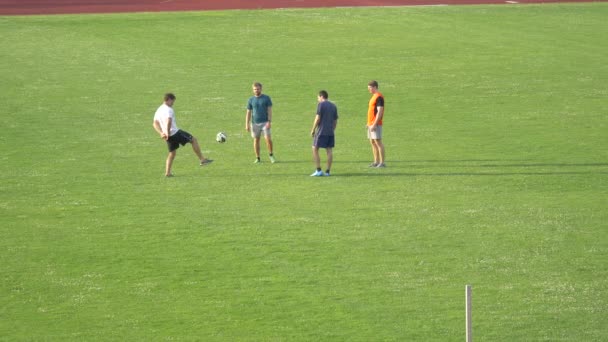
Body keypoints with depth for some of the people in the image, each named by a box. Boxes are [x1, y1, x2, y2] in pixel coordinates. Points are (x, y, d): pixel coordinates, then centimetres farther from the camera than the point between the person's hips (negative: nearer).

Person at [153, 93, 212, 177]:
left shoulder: (158, 110, 14)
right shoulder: (168, 110, -14)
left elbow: (155, 123, 16)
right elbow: (168, 121, -30)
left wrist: (161, 133, 8)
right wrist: (168, 133, -22)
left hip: (169, 136, 8)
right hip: (175, 133, -8)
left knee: (172, 153, 18)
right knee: (193, 140, 5)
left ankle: (167, 172, 11)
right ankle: (202, 160, 6)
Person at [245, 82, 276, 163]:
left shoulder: (266, 98, 2)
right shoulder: (251, 100, 7)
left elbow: (270, 110, -1)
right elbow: (248, 113, 8)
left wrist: (269, 122, -11)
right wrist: (247, 124, 1)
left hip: (265, 122, -2)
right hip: (255, 123, 2)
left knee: (268, 139, -12)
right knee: (256, 140, 3)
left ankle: (271, 155, 6)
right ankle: (257, 158, 11)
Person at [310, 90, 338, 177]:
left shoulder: (321, 104, -6)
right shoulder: (333, 106, 14)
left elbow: (318, 118, -11)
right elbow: (335, 121, 16)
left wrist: (313, 130, -5)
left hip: (321, 131, -6)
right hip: (330, 132, 7)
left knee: (315, 149, 0)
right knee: (329, 150, 5)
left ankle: (318, 170, -6)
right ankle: (327, 171, 5)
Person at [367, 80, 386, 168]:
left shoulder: (379, 97, -14)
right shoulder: (374, 96, 17)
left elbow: (380, 111, -19)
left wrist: (374, 124, -22)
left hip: (375, 124, -10)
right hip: (371, 124, 10)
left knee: (378, 142, -9)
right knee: (372, 142, 11)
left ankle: (382, 163, -8)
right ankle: (376, 162, 15)